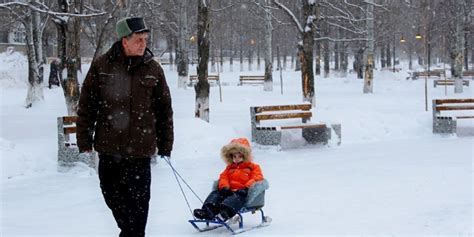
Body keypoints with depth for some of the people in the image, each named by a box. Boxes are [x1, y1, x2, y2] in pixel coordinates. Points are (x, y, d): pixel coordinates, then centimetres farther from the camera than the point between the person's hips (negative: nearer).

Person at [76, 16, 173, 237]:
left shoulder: (153, 69, 1)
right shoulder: (101, 66, -1)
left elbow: (164, 110, 7)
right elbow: (86, 105, 4)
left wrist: (165, 144, 6)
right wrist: (84, 140, 2)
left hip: (140, 148, -1)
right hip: (108, 147, 1)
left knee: (137, 201, -2)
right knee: (112, 196, 14)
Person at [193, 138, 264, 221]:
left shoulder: (253, 167, 16)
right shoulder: (230, 167, 32)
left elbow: (257, 178, 0)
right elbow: (223, 177, 19)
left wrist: (246, 188, -18)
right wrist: (224, 186, -5)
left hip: (242, 192, -6)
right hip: (229, 191, 6)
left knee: (237, 197, -40)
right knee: (215, 194, -21)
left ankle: (225, 211, -69)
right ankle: (208, 210, -47)